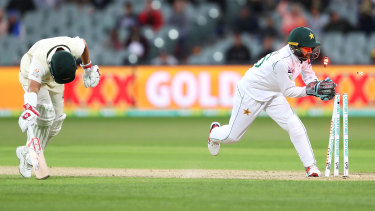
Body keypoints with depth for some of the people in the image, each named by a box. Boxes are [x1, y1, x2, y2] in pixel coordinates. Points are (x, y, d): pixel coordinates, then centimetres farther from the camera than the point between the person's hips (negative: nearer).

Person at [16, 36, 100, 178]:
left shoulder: (74, 46, -33)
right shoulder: (39, 62, -46)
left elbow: (83, 44, -7)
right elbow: (33, 87, -58)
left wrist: (88, 69, 7)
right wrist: (30, 108, -75)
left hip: (54, 83, 5)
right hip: (31, 75, -5)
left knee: (55, 123, 1)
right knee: (46, 113, -27)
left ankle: (26, 152, 13)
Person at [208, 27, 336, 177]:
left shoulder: (303, 56, -11)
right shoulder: (282, 62, -36)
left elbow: (310, 79, 1)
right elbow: (288, 91, -28)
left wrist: (320, 87, -19)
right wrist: (311, 90, -34)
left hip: (272, 96, 7)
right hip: (250, 92, -7)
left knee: (295, 126, -12)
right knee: (232, 136, 5)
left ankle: (310, 166, -9)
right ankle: (215, 132, 41)